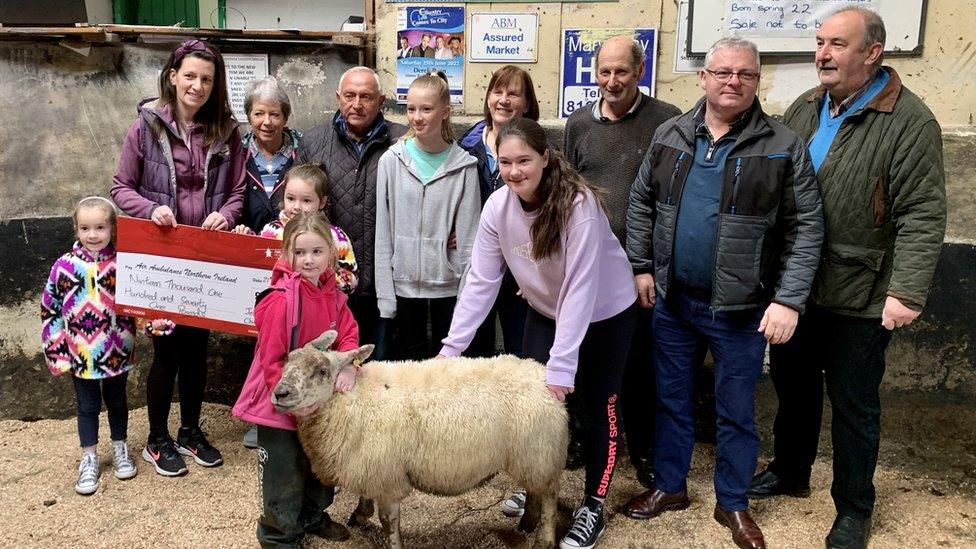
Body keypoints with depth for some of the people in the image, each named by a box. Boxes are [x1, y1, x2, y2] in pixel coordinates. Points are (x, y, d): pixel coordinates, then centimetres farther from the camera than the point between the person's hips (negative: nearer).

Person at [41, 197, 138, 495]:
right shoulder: (65, 265, -8)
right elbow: (50, 310, -3)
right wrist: (56, 351, -4)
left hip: (117, 352, 0)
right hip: (81, 354, 0)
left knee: (116, 402, 17)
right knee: (87, 406, 12)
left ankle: (120, 449, 36)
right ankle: (89, 459, 27)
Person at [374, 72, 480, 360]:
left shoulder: (464, 165, -4)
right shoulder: (392, 160, -2)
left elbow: (469, 232, -2)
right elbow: (383, 231, -1)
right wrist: (385, 293, -4)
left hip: (449, 282, 0)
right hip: (405, 282, 1)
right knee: (411, 358, 12)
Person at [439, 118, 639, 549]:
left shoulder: (578, 204, -31)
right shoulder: (497, 206, -17)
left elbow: (580, 288, -32)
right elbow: (481, 280, -14)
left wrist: (561, 364, -33)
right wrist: (451, 347, -18)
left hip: (604, 312, -4)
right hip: (546, 311, 4)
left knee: (599, 407, 5)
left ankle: (592, 507, 22)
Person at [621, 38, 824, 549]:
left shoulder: (783, 147, -7)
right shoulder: (670, 135, 3)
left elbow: (806, 228, -9)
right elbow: (641, 203, 10)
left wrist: (788, 300, -15)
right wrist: (642, 267, 5)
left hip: (740, 308, -3)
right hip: (672, 299, 3)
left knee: (736, 411, 11)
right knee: (670, 399, 16)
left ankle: (733, 504, 30)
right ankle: (668, 486, 35)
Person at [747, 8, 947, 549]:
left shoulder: (909, 122, -13)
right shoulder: (804, 109, 6)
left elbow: (922, 216, -17)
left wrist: (907, 291, -23)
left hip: (858, 295, -5)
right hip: (793, 285, 6)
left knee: (853, 404, 8)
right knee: (793, 383, 20)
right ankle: (789, 470, 42)